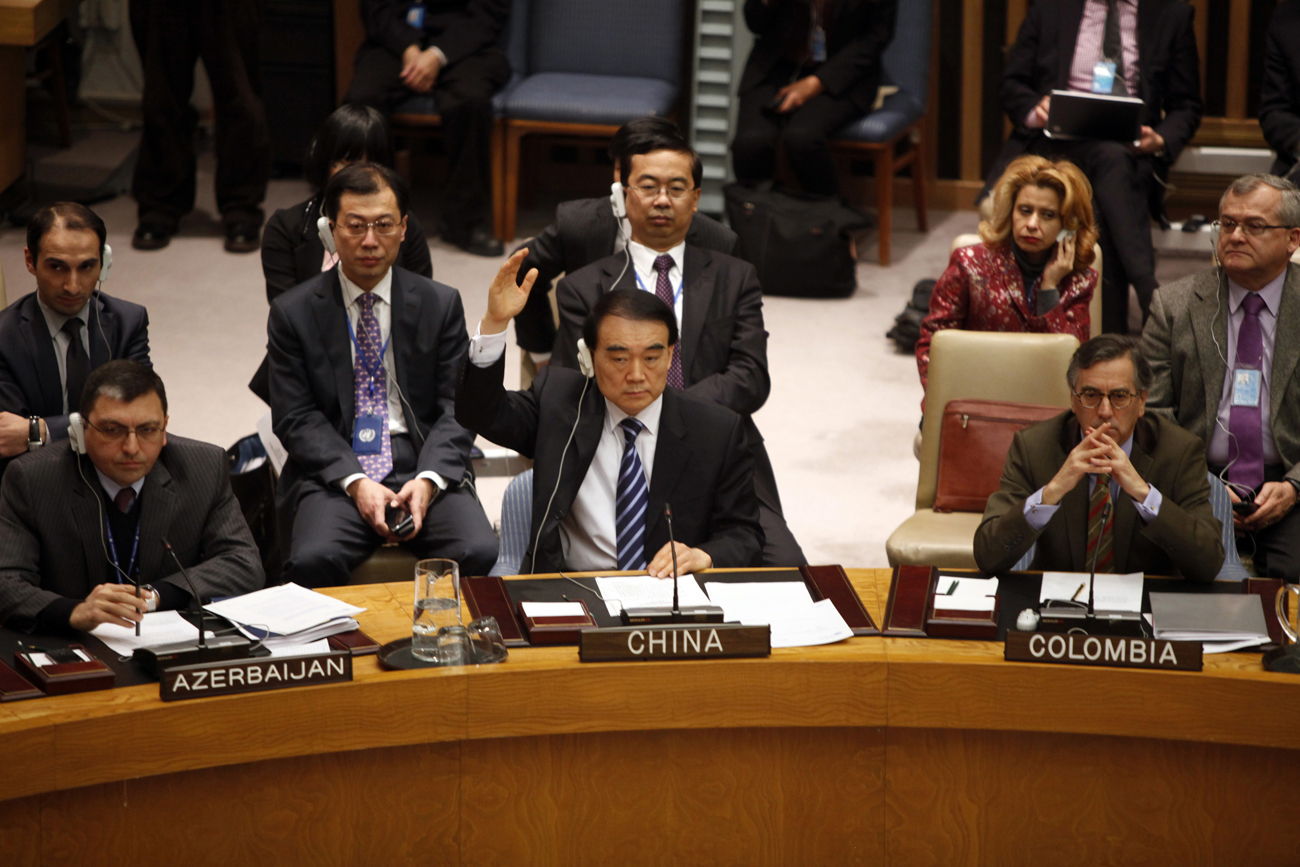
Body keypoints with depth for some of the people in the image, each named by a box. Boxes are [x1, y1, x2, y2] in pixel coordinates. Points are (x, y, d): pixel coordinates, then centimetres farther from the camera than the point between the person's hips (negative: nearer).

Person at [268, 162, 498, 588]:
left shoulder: (441, 304, 9)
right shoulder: (293, 313, 6)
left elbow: (456, 409, 6)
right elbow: (295, 418, 1)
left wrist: (429, 480, -13)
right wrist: (354, 481, -15)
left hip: (423, 464, 1)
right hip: (333, 469, -1)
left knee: (478, 551, -27)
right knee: (313, 560, -32)